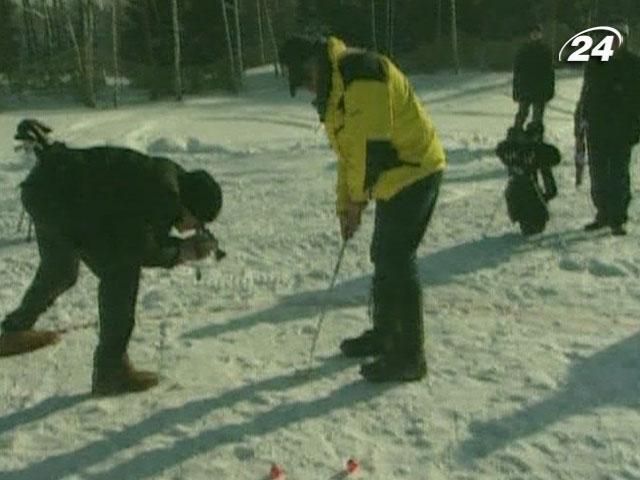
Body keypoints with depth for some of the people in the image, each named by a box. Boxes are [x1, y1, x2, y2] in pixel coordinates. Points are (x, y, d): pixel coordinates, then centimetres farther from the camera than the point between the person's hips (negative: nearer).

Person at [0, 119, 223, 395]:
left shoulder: (170, 179, 9)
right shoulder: (164, 195, -20)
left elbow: (136, 235, 14)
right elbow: (135, 252, -18)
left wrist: (183, 246, 5)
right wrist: (178, 254, -5)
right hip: (59, 196, -11)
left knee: (60, 273, 30)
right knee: (119, 272, -10)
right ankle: (111, 371, -6)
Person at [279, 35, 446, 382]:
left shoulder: (360, 73, -19)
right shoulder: (333, 90, 14)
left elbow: (373, 142, -22)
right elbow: (348, 151, 18)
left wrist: (358, 197, -12)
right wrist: (346, 205, 14)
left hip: (413, 173, -10)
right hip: (394, 180, 10)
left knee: (396, 262, -8)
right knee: (384, 257, 18)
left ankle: (409, 356, 0)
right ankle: (385, 333, 34)